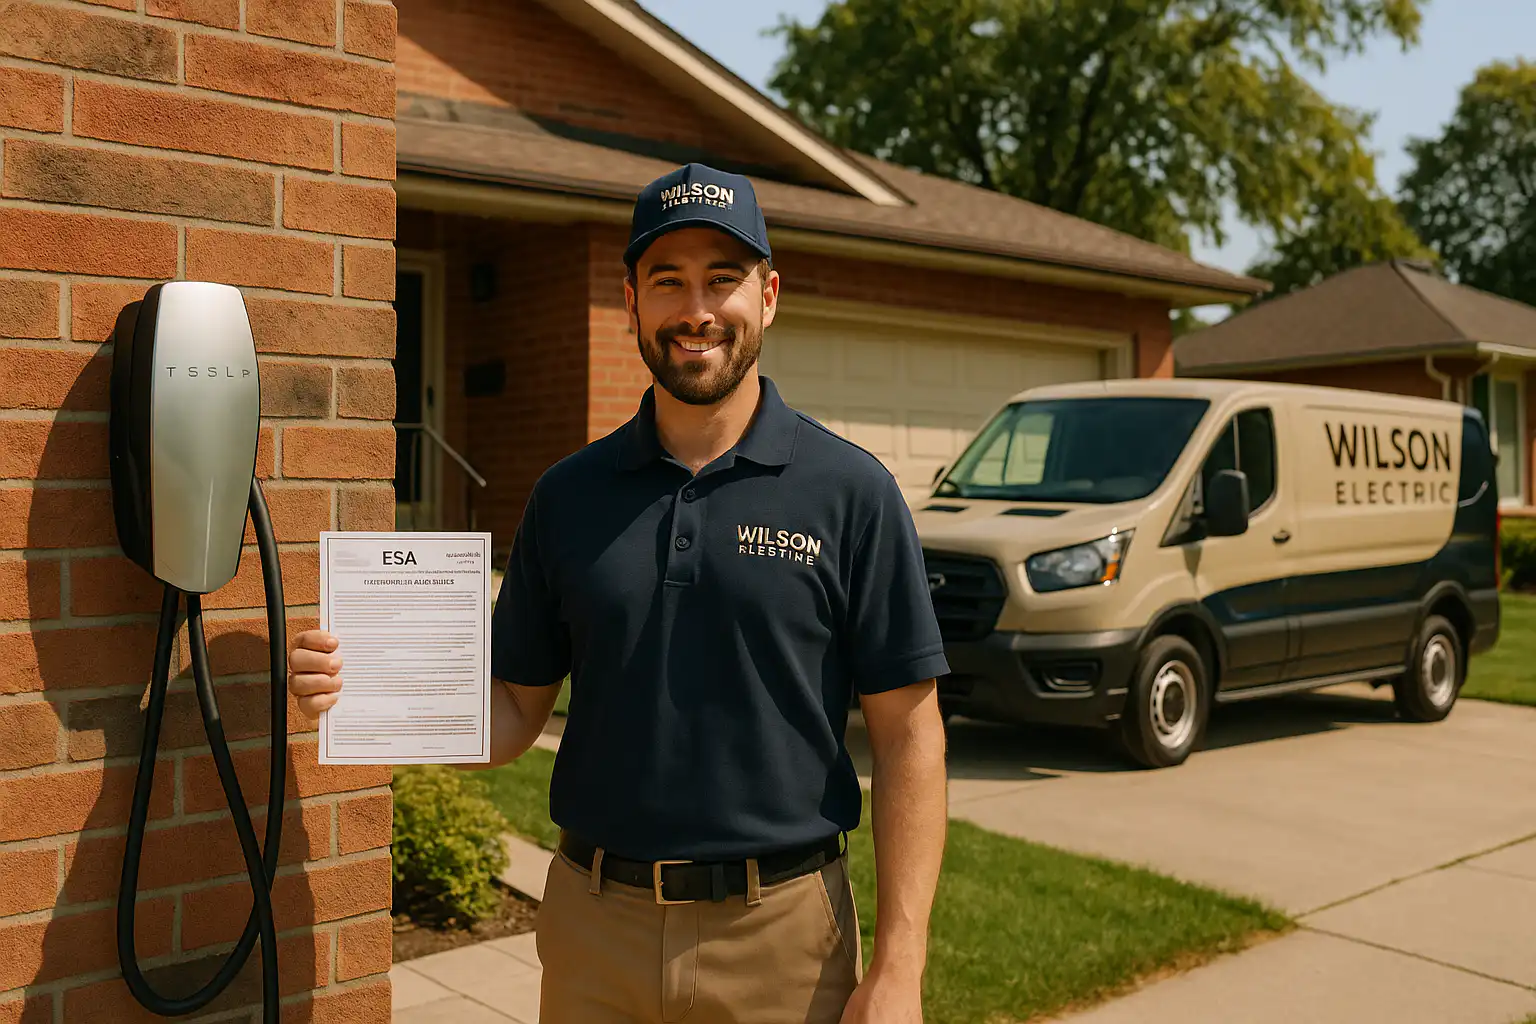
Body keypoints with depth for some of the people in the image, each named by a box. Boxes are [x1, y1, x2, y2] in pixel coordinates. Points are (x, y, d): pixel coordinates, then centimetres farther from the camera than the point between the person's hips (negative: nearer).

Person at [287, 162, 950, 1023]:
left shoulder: (851, 491, -6)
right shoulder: (569, 494, 4)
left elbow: (907, 736, -7)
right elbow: (517, 714, 6)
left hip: (781, 930, -2)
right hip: (592, 926, 3)